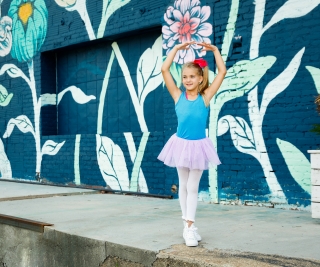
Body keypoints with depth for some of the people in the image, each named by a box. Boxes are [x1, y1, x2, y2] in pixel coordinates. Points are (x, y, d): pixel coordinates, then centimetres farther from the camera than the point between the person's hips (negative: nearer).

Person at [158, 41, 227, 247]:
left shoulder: (205, 97, -6)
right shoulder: (178, 96, -3)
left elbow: (223, 72, -8)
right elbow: (165, 69, -6)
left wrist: (214, 49, -6)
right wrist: (177, 48, -3)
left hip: (198, 146, -2)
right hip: (181, 144, 2)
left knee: (193, 187, 5)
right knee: (183, 186, 10)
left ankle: (190, 227, 7)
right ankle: (188, 226, 21)